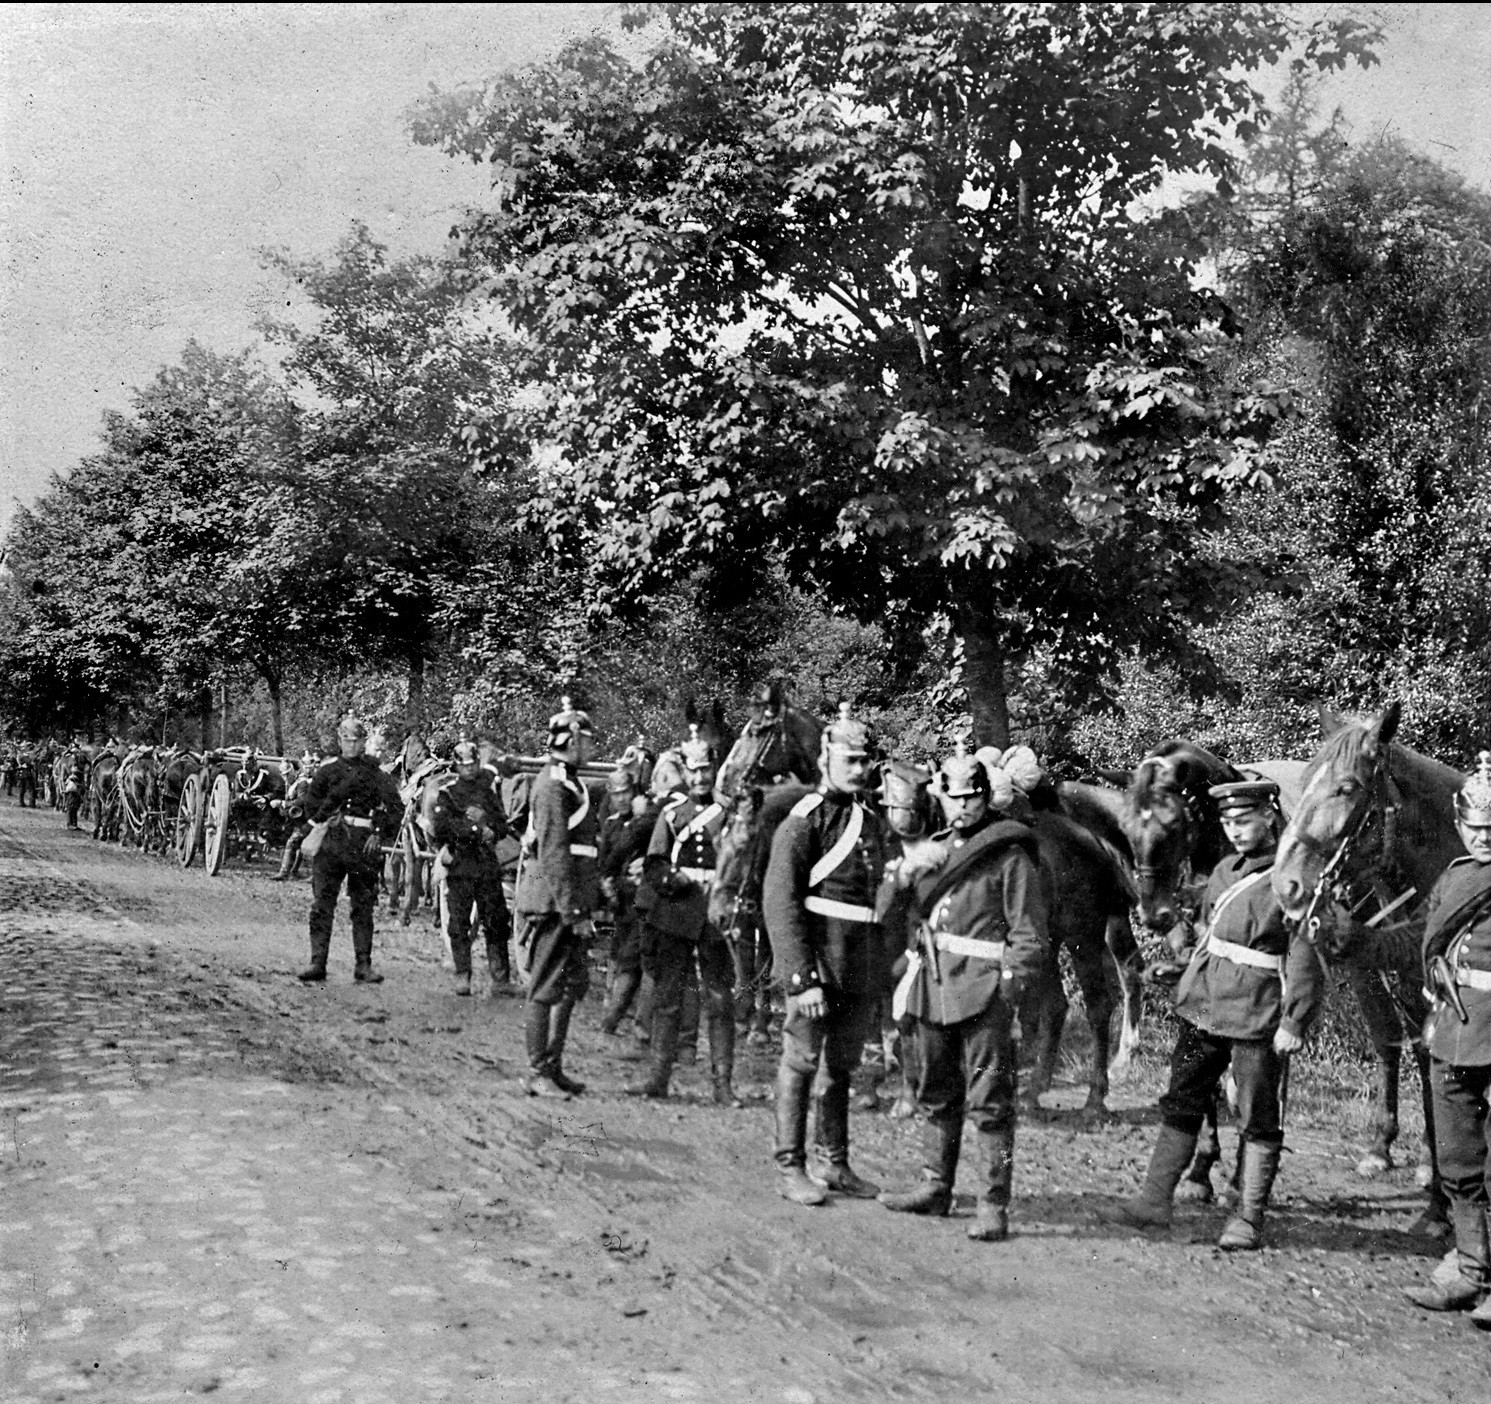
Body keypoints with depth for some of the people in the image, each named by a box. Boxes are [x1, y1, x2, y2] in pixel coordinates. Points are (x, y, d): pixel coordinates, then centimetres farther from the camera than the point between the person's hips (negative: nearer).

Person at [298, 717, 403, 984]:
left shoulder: (376, 775, 11)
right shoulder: (326, 773, 14)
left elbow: (396, 809, 4)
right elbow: (311, 808, 10)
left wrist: (380, 834, -6)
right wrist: (328, 817, -6)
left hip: (365, 845, 0)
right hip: (331, 842, 1)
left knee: (363, 907, 3)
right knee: (322, 904, -4)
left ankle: (364, 965, 8)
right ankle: (317, 962, -2)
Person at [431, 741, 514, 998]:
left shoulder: (488, 790, 15)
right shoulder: (447, 793, 4)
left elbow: (502, 826, 13)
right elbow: (441, 827, -8)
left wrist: (489, 829, -9)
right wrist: (476, 830, -11)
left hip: (488, 864, 2)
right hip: (459, 864, -2)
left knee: (496, 923, -1)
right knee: (458, 925, -2)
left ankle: (500, 979, 3)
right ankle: (462, 976, 7)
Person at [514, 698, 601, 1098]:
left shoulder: (568, 782, 16)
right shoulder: (553, 787, -16)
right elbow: (554, 855, -21)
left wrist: (592, 896, 20)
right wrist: (574, 912, -23)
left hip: (567, 902, 10)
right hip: (554, 901, -10)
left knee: (574, 983, 15)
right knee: (548, 987, -3)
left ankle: (552, 1067, 23)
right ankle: (538, 1073, 4)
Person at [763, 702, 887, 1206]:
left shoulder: (870, 820, 13)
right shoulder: (804, 819, -10)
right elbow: (780, 903, -16)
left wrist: (879, 967, 13)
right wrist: (803, 977, -21)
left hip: (861, 969, 7)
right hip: (817, 960, -7)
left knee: (842, 1066, 14)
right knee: (801, 1061, 0)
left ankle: (836, 1165, 24)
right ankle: (790, 1169, 7)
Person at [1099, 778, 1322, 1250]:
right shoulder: (1225, 870, 10)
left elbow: (1306, 959, -16)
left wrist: (1294, 1024, -18)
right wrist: (1187, 991, 20)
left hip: (1255, 1021, -8)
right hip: (1202, 1011, 8)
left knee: (1257, 1120, 4)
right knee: (1180, 1104, 11)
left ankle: (1249, 1220, 13)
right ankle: (1155, 1200, 19)